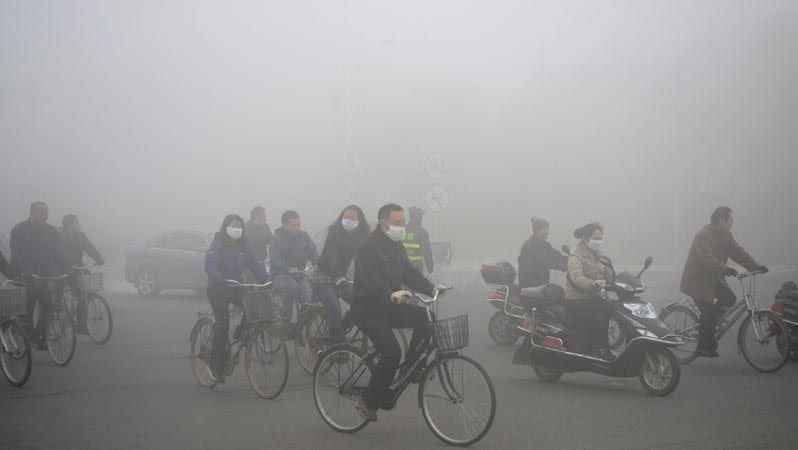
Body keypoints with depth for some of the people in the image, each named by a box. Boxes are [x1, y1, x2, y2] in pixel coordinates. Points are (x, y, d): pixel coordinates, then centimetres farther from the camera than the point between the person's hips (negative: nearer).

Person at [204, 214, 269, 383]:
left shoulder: (244, 244, 4)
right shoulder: (217, 244, -11)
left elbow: (255, 263, 0)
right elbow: (211, 266, -24)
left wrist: (266, 280, -14)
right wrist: (221, 279, -42)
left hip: (236, 287, 5)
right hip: (218, 288, -5)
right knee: (222, 324, -10)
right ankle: (217, 367, -1)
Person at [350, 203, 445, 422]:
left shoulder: (396, 246, 11)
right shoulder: (369, 248, -17)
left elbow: (410, 273, 7)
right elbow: (371, 282, -29)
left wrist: (432, 288, -9)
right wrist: (391, 295, -46)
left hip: (389, 306, 8)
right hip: (367, 309, -8)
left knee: (424, 318, -13)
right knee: (392, 353, -19)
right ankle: (369, 402, -5)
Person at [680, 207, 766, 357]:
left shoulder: (725, 235, 5)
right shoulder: (704, 236, -23)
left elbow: (738, 251, 3)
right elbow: (707, 259, -34)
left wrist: (756, 266, -8)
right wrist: (726, 269, -45)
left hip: (713, 278, 9)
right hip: (697, 280, -9)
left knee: (730, 298, -7)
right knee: (707, 313, -8)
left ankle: (708, 323, 11)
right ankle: (704, 349, 3)